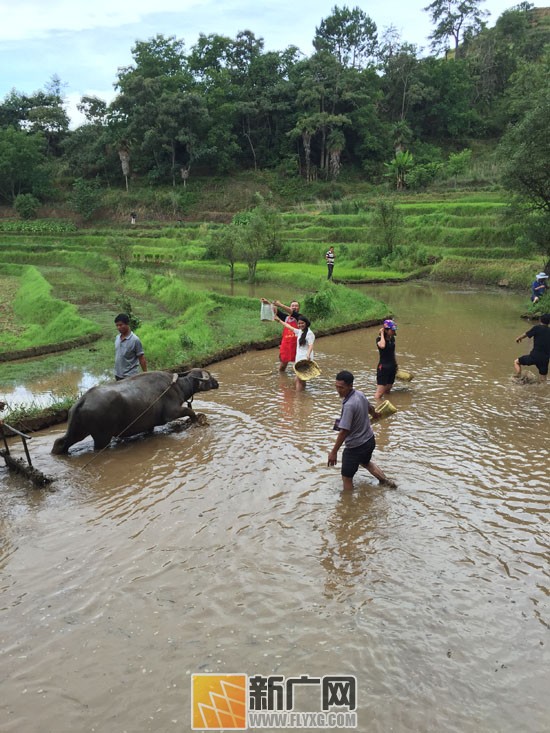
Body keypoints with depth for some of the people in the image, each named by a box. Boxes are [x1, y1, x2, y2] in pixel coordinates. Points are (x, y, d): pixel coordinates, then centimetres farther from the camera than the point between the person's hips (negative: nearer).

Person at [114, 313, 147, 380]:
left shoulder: (135, 340, -14)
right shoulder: (117, 338, 6)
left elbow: (142, 359, -11)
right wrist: (116, 372, 17)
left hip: (130, 376, -7)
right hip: (118, 375, 7)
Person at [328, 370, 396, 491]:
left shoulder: (349, 405, -31)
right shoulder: (360, 394, -5)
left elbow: (344, 432, -31)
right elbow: (370, 408, 17)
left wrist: (334, 452, -23)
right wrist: (374, 415, 41)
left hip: (356, 446, -9)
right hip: (369, 440, 9)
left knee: (346, 477, 8)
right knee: (365, 462, 37)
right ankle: (385, 481, 45)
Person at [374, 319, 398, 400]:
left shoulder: (392, 339, 7)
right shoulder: (379, 339, -12)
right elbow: (382, 346, -36)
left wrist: (396, 365, 23)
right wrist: (382, 334, -22)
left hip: (392, 367, 7)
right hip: (383, 368, -7)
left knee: (387, 391, 15)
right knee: (379, 393, -9)